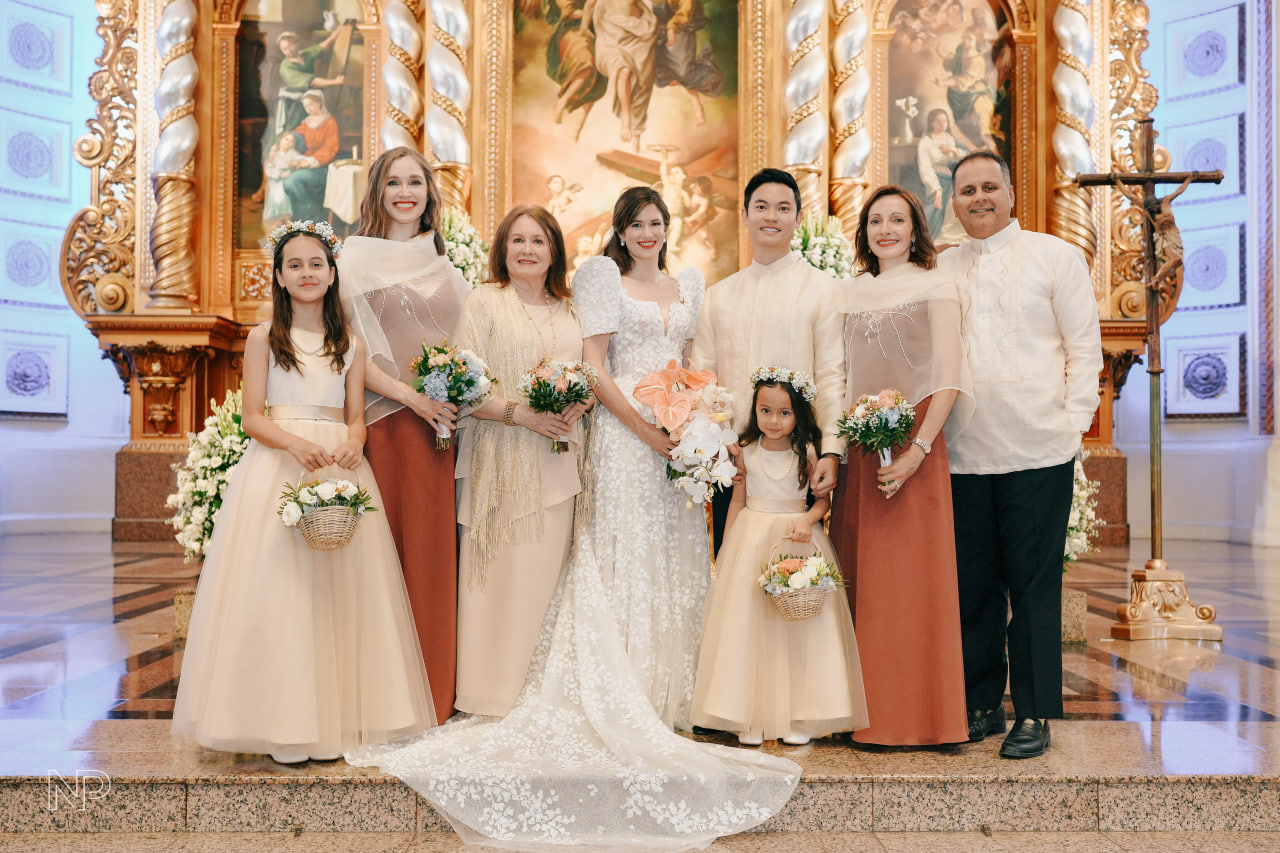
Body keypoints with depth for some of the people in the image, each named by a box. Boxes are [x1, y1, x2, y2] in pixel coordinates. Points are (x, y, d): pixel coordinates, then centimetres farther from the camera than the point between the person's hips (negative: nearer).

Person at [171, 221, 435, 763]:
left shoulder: (350, 345, 14)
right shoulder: (263, 339, 8)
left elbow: (356, 417, 10)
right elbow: (252, 418, 1)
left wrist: (352, 445, -14)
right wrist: (296, 443, -19)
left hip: (339, 470, 2)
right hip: (275, 469, -2)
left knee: (338, 588, -2)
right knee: (274, 587, -7)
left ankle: (333, 721, 6)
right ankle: (282, 726, -1)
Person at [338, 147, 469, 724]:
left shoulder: (445, 262, 17)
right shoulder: (357, 258, 3)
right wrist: (411, 395, -16)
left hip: (445, 419, 4)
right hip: (388, 422, -4)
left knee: (437, 551, 5)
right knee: (391, 545, -4)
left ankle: (436, 695, 15)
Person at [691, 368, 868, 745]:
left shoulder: (806, 453, -3)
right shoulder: (745, 451, 1)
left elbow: (824, 498, 2)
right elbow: (737, 501, 8)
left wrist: (807, 520, -18)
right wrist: (725, 551, 8)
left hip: (797, 541, -1)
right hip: (751, 540, 1)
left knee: (799, 625, -1)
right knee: (747, 623, -1)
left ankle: (798, 717, 8)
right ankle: (750, 717, 7)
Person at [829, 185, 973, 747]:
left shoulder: (934, 287, 1)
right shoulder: (849, 294, 15)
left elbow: (949, 377, -8)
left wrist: (919, 448, -17)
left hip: (913, 445, -4)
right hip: (857, 448, 5)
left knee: (910, 577, -4)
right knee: (860, 578, 5)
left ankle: (917, 715, 7)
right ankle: (870, 712, 15)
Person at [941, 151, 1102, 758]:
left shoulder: (1057, 256, 6)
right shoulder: (940, 269, 14)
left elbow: (1084, 346, 4)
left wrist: (1073, 421, -4)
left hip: (1037, 450, -3)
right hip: (962, 452, 3)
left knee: (1034, 584, 2)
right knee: (973, 584, 8)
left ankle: (1033, 714, 13)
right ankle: (981, 704, 21)